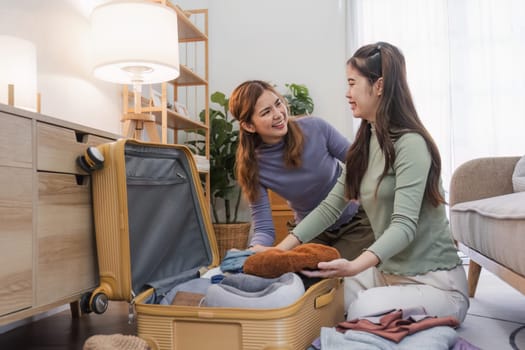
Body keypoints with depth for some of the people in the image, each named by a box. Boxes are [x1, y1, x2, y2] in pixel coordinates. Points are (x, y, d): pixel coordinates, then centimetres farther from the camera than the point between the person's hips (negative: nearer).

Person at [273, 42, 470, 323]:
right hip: (387, 273, 6)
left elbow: (404, 225, -26)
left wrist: (353, 267, -42)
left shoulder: (410, 143, -18)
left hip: (434, 282, -6)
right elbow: (330, 206, 5)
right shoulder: (364, 144, 8)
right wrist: (282, 248, -5)